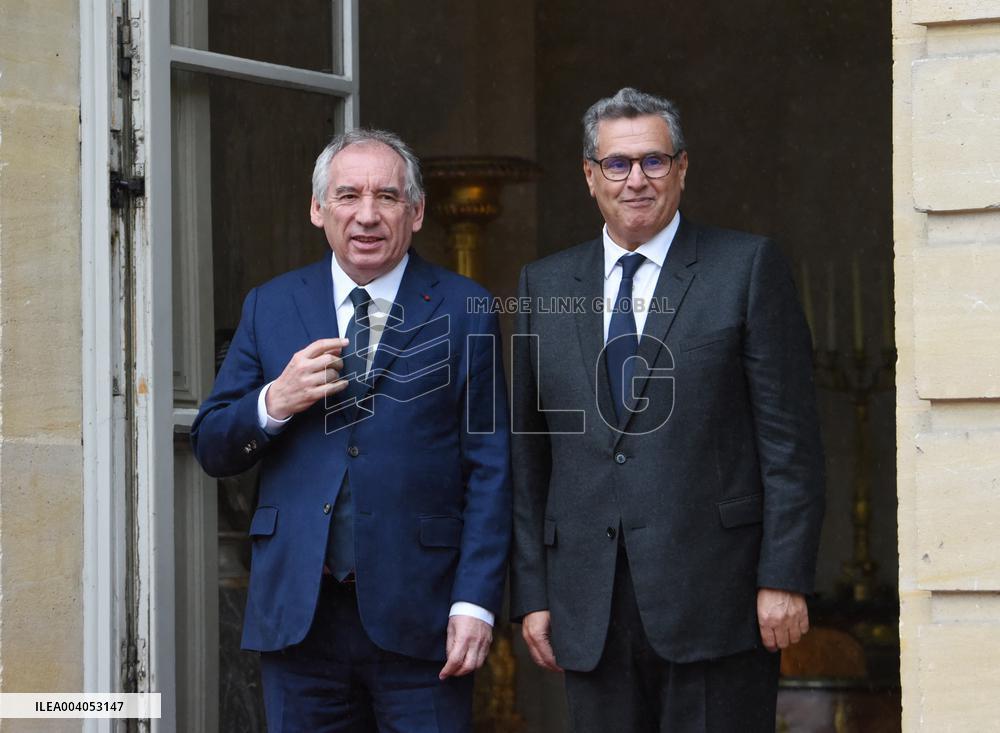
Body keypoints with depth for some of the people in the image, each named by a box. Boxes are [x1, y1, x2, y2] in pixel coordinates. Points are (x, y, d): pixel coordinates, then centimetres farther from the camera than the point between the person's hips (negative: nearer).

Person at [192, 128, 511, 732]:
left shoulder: (462, 311, 1)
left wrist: (476, 602, -10)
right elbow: (211, 449, 10)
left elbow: (490, 468, -2)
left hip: (418, 613, -2)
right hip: (298, 613, 3)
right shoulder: (271, 307, 10)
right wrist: (274, 403, -11)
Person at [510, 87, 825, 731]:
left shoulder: (748, 267, 3)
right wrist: (531, 593, 7)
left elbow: (791, 439, -2)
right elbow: (529, 454, 13)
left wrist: (785, 579, -9)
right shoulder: (546, 286, 14)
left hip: (714, 599, -3)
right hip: (591, 615, 3)